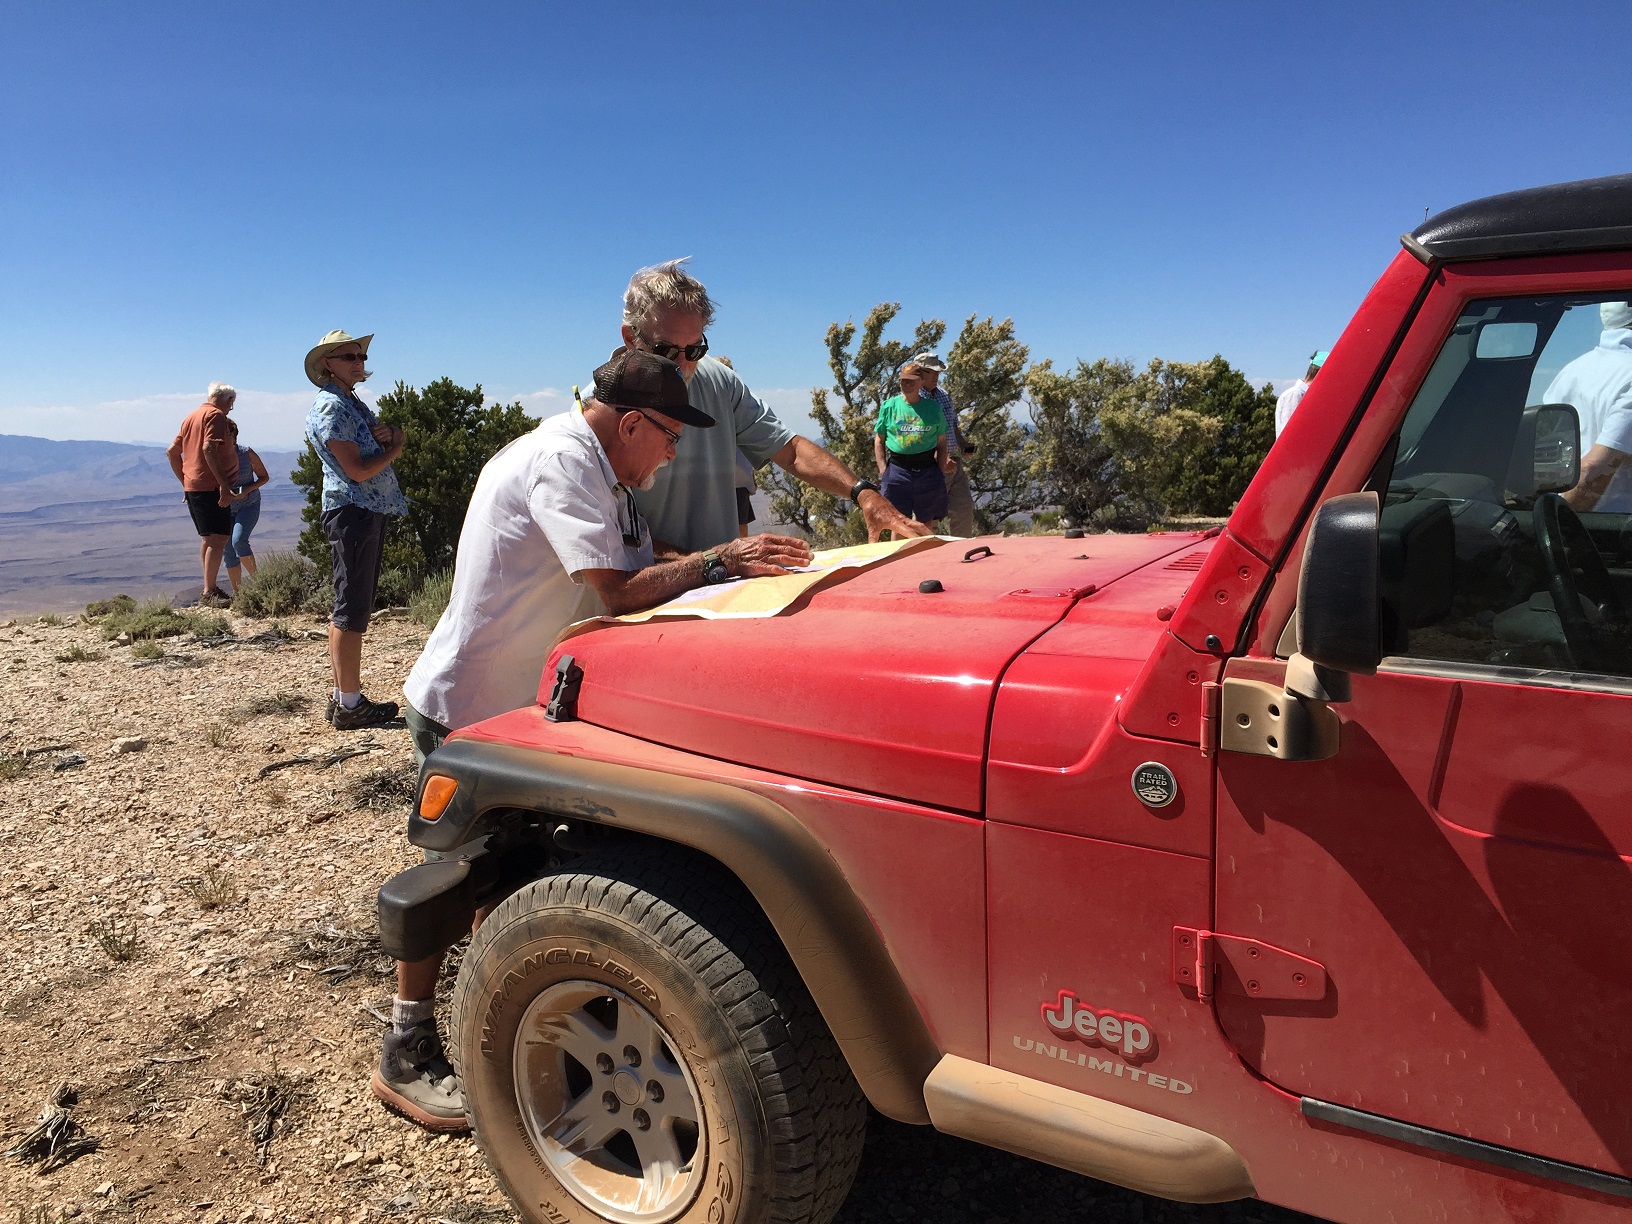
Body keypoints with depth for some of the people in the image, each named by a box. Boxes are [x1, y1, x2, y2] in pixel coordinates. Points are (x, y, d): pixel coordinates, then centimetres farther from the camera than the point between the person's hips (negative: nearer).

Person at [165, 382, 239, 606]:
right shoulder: (216, 415, -8)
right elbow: (209, 448, -22)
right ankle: (209, 592, -14)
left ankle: (210, 589, 20)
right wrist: (224, 484, -25)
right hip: (211, 487, -10)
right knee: (218, 538, -11)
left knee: (208, 538, 15)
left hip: (192, 486, 10)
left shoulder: (192, 416, 20)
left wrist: (184, 481, 24)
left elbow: (172, 452, 20)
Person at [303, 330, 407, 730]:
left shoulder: (353, 404, 18)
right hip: (354, 512, -10)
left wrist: (388, 434, -3)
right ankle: (350, 705, -3)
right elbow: (358, 471, -18)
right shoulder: (330, 406, -12)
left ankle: (342, 696, 22)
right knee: (352, 610, -7)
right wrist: (393, 448, -2)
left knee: (348, 608, 13)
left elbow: (391, 441, 19)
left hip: (368, 512, 10)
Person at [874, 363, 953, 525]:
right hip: (897, 469, -1)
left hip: (928, 470, 1)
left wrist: (942, 468, 0)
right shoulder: (889, 406, 6)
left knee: (926, 523, 6)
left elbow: (941, 443, 12)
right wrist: (883, 470, -2)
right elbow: (879, 440, 8)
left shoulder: (934, 407, 8)